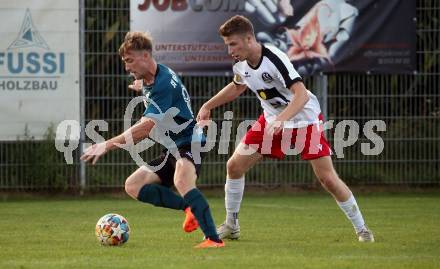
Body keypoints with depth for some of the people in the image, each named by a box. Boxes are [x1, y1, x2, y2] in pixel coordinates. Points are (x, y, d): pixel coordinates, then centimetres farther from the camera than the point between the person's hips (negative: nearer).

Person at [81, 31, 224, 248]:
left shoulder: (163, 83, -23)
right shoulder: (150, 78, 8)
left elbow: (146, 127, -31)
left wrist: (107, 145, -33)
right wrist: (144, 84, 41)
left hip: (188, 143, -11)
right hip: (171, 149, 11)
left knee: (181, 180, -40)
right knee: (133, 186, 0)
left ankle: (214, 239, -44)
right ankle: (191, 208, -7)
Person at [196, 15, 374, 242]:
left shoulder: (274, 59, -30)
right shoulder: (241, 64, -7)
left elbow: (302, 95, -39)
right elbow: (237, 87, 18)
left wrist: (280, 120, -52)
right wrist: (208, 106, 17)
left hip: (305, 120, -7)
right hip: (272, 119, 7)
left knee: (328, 178, -12)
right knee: (235, 165, -1)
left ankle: (361, 229, 2)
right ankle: (231, 226, 15)